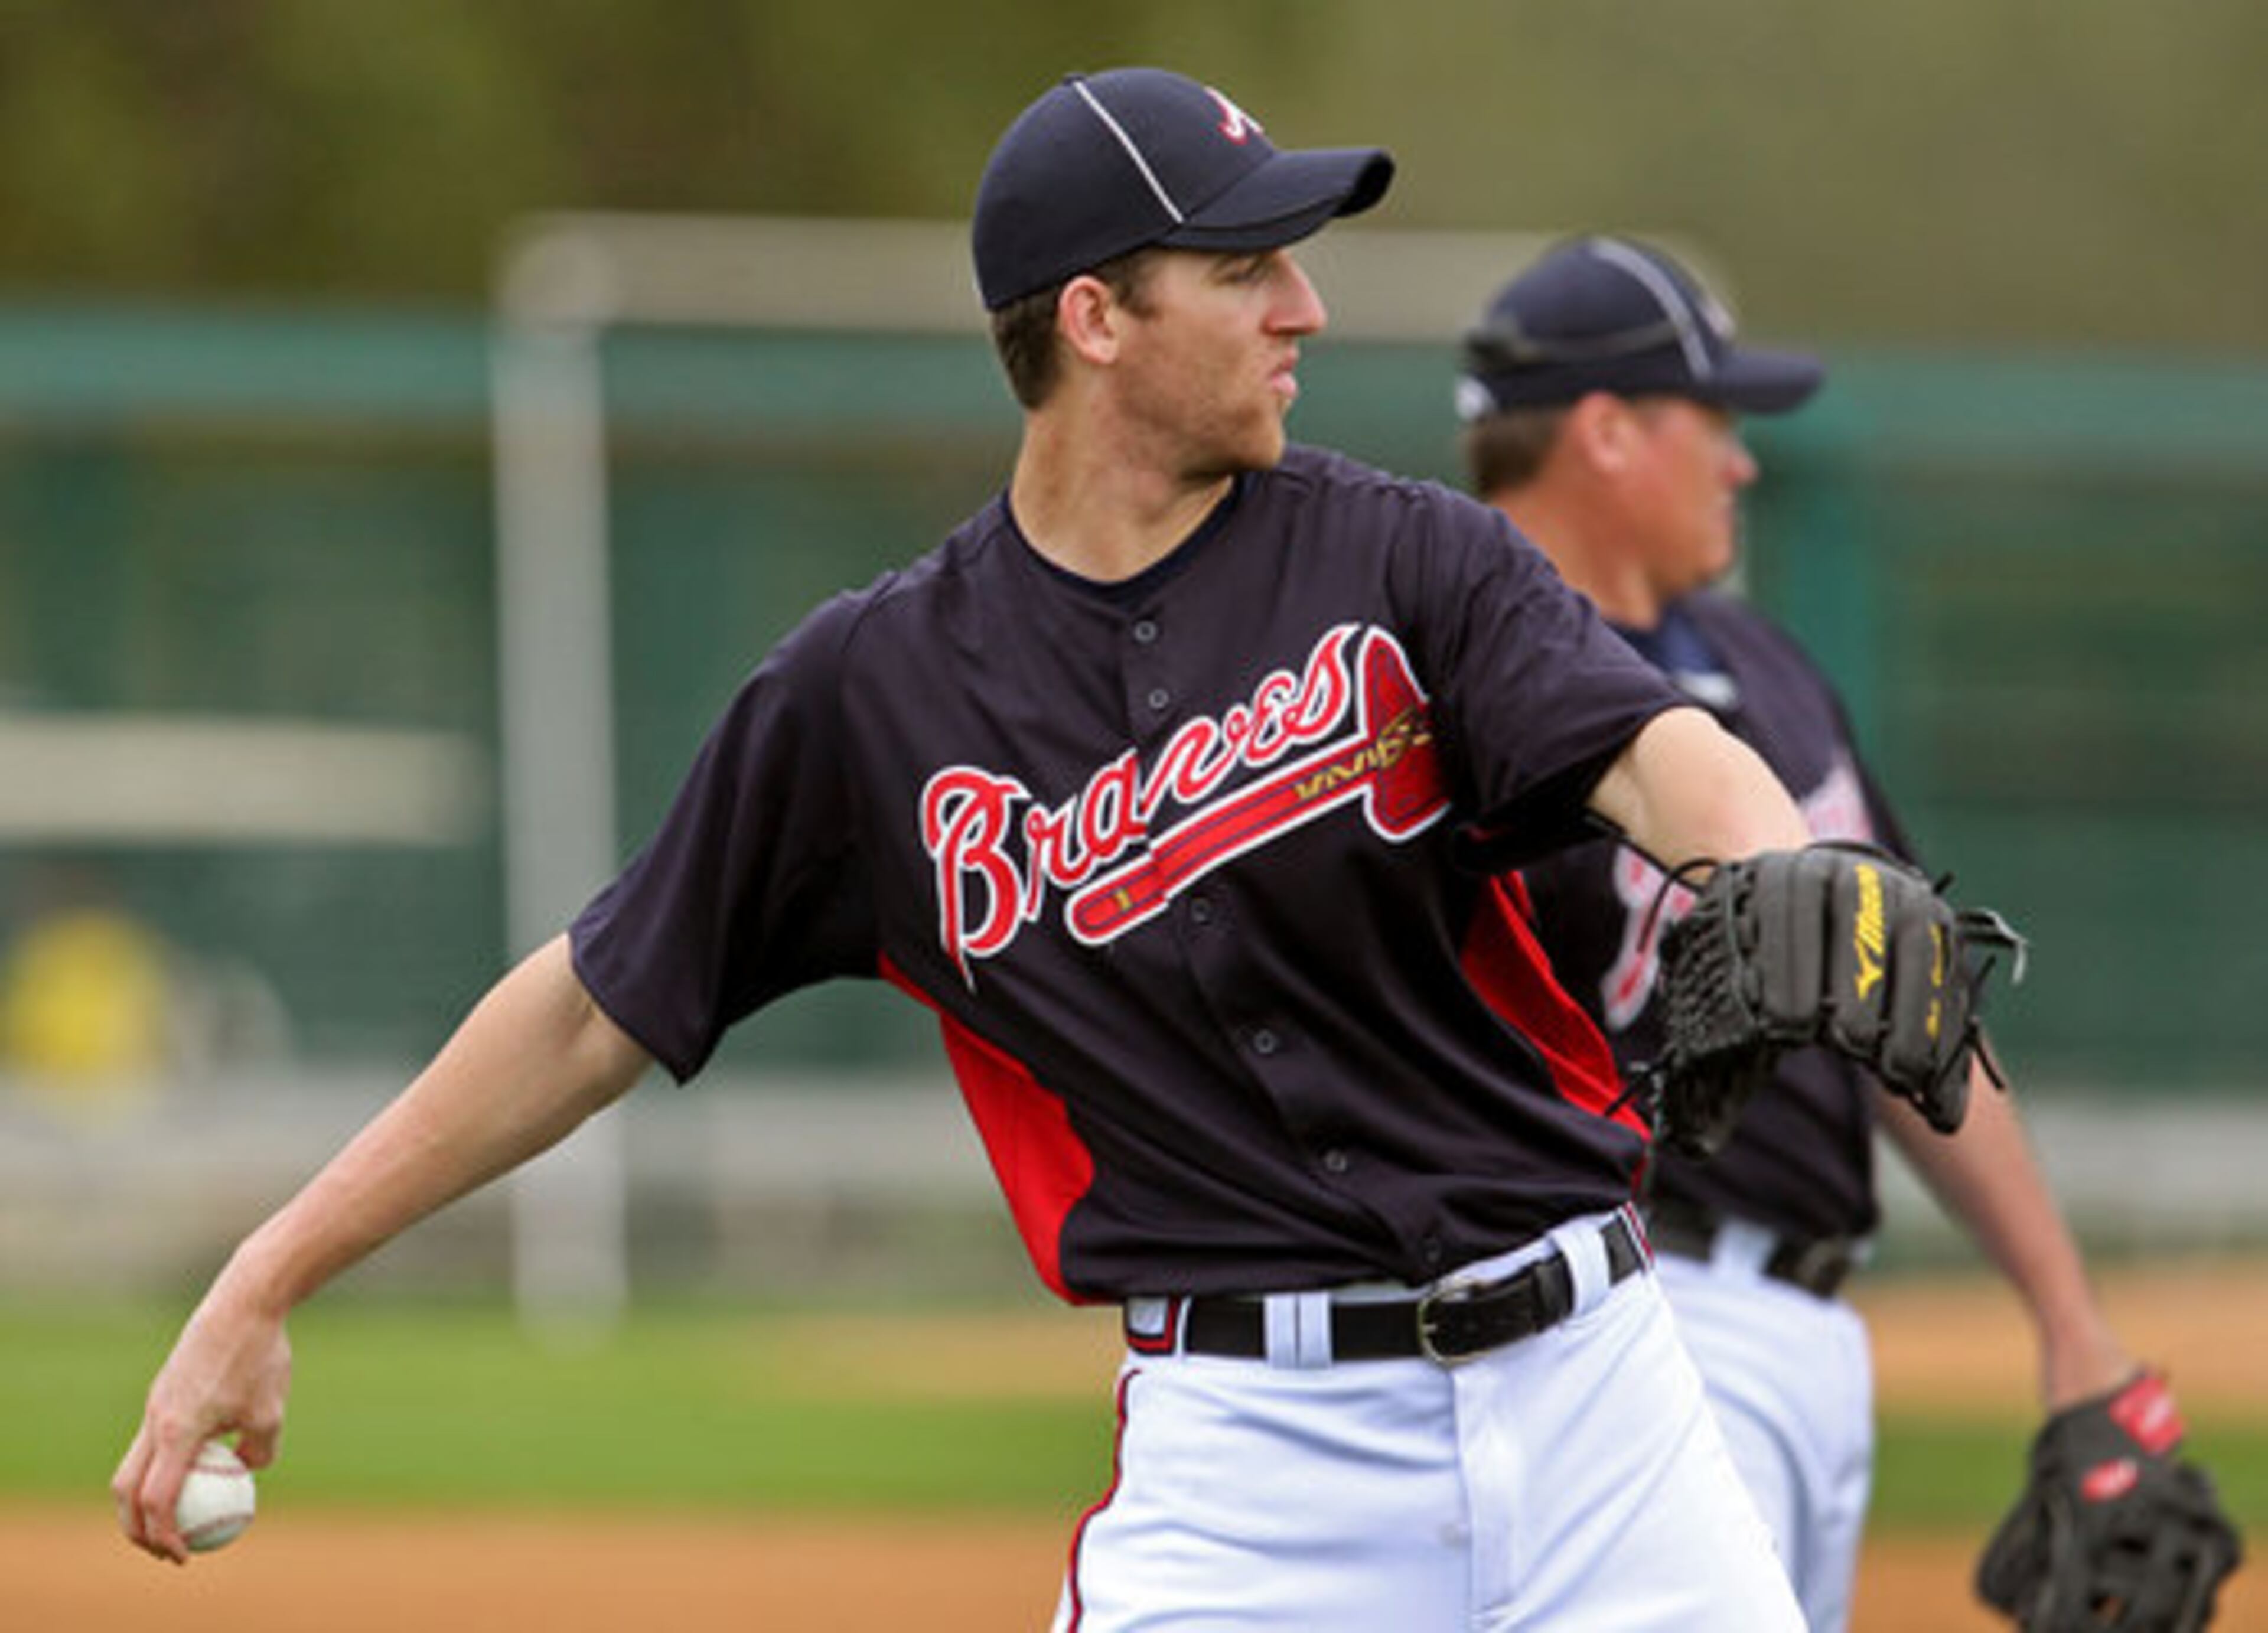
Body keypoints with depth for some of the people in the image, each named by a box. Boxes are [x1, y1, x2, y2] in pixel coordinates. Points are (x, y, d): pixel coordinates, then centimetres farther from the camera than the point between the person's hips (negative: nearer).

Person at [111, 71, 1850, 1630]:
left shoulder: (1406, 563, 1)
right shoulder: (877, 687, 2)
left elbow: (1657, 756, -17)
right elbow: (597, 1010, 10)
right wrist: (266, 1283, 7)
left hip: (1585, 1377, 2)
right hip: (1252, 1439, -1)